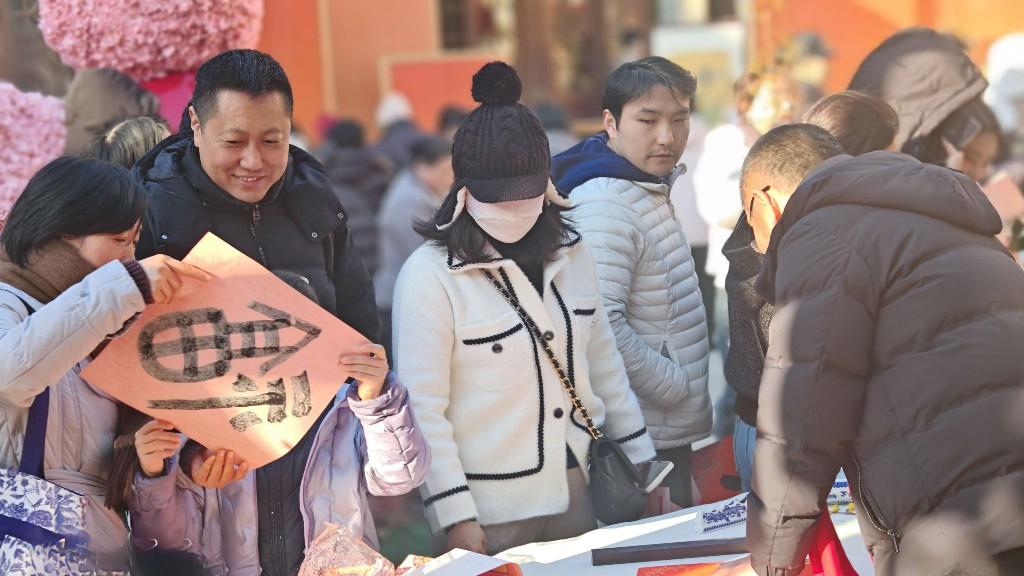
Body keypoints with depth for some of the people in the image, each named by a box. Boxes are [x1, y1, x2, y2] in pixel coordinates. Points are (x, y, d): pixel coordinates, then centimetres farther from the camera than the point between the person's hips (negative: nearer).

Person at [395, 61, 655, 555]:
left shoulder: (569, 253, 4)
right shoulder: (430, 274, -14)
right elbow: (422, 408, -15)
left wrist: (641, 458, 14)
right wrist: (456, 517, -17)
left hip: (573, 496, 5)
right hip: (488, 515, -5)